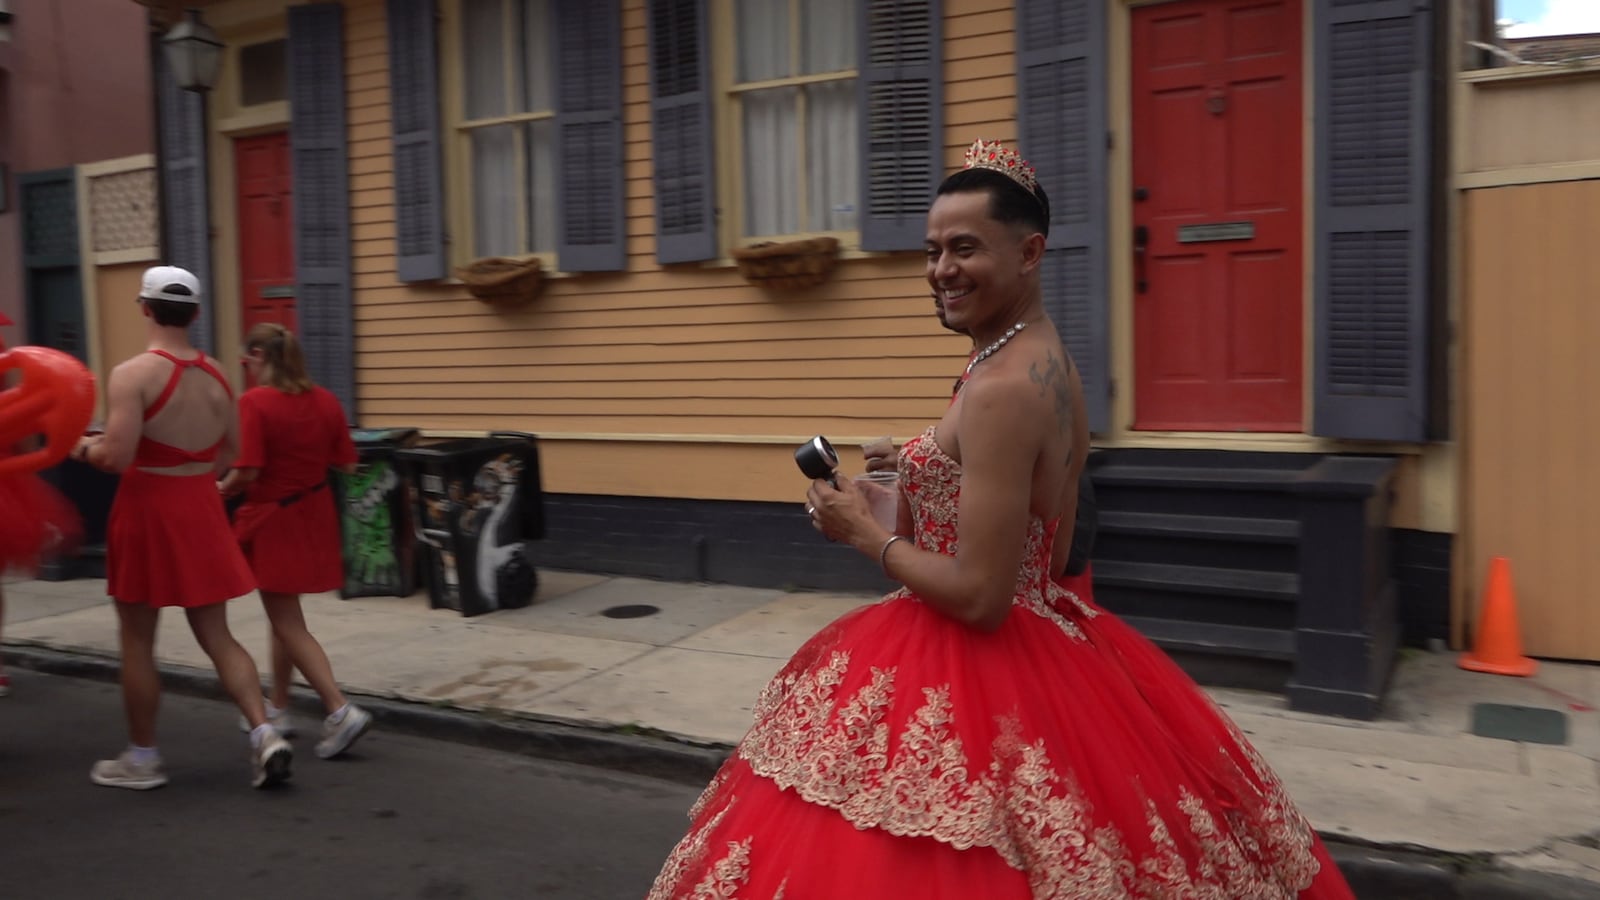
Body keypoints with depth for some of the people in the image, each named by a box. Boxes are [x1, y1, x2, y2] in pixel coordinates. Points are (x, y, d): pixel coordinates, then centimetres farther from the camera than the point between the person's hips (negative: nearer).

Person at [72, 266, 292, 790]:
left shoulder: (132, 375, -14)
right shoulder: (215, 376, 5)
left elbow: (116, 456, -20)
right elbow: (229, 457, 11)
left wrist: (84, 449, 0)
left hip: (147, 511, -5)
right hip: (200, 510, 5)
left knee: (137, 641, 9)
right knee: (217, 636, 10)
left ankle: (142, 759, 20)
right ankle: (265, 733, -2)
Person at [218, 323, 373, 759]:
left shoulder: (255, 402, -16)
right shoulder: (325, 399, 1)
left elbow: (247, 472, -20)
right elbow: (347, 465, 2)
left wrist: (222, 489, -1)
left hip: (274, 520, -7)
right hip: (313, 517, 7)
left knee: (289, 625, 1)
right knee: (284, 615, 21)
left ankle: (341, 711, -9)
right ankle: (278, 709, 32)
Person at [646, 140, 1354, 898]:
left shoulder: (1002, 388, -24)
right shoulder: (1046, 361, 7)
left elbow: (979, 596, -25)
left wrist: (863, 532, -13)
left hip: (971, 679, -10)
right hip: (1039, 651, 10)